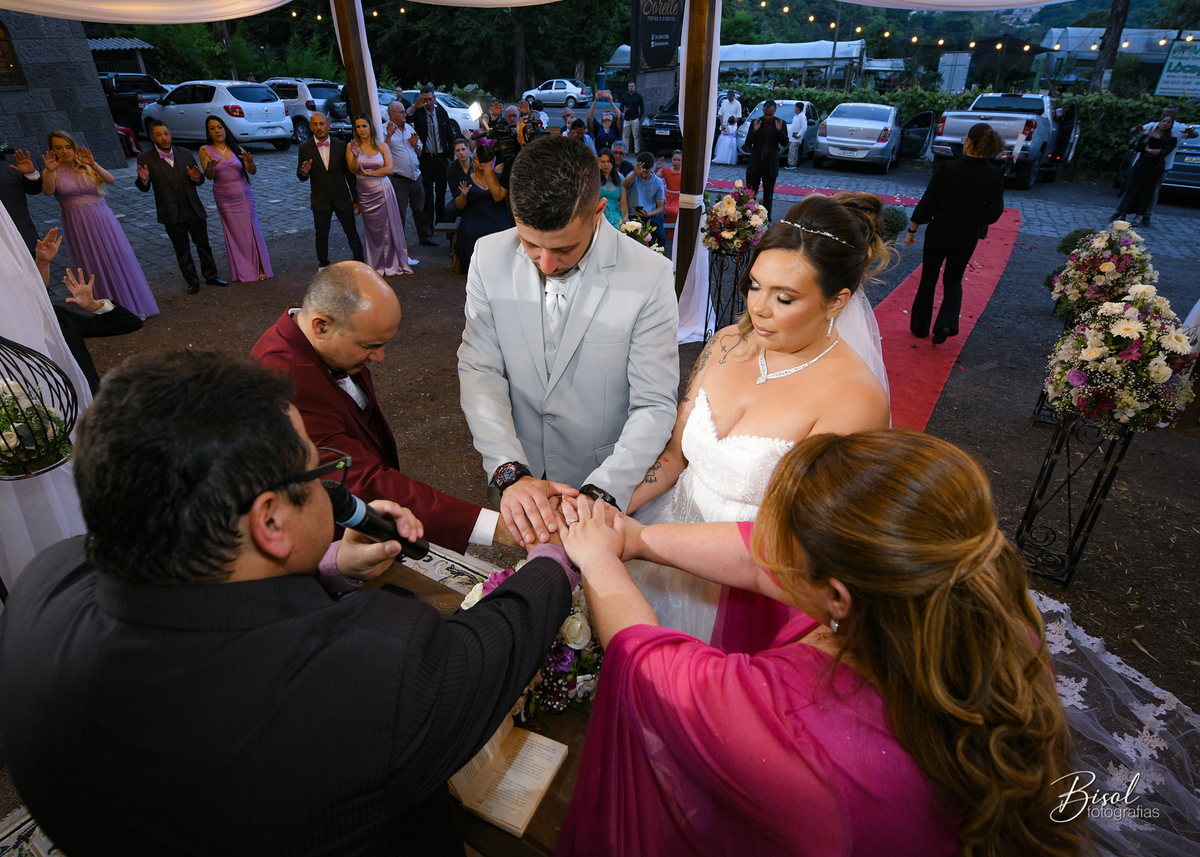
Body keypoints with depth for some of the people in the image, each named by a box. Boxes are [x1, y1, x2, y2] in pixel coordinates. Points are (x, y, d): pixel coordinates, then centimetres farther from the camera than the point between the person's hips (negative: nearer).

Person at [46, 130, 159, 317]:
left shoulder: (87, 166, 4)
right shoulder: (52, 172, 0)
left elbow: (110, 179, -13)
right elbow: (48, 191, -19)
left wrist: (94, 165, -29)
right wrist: (49, 171, -36)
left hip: (103, 222, 1)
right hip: (78, 227, -1)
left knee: (118, 262, 5)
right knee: (93, 268, 5)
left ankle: (131, 306, 18)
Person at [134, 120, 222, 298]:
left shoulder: (185, 154, 3)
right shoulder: (145, 159, -6)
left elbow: (199, 181, 8)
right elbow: (144, 188, -5)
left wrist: (196, 177, -16)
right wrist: (143, 180, -28)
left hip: (194, 210, 2)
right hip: (172, 215, -2)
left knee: (203, 244, 12)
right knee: (182, 249, 9)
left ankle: (210, 275, 26)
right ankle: (192, 281, 19)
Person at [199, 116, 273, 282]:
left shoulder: (237, 149, 2)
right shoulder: (205, 150, -2)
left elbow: (252, 171, -6)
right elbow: (209, 176, -12)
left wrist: (250, 162, -28)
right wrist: (210, 167, -34)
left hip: (244, 195, 1)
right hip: (224, 198, -1)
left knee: (251, 230, 1)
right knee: (234, 233, 5)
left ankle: (260, 268, 8)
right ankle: (243, 271, 13)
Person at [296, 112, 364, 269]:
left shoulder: (341, 146, 1)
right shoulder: (305, 148, 0)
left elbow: (350, 174, 5)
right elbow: (300, 176, 4)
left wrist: (355, 199, 4)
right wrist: (304, 172, -22)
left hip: (342, 198, 0)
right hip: (320, 200, 0)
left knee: (352, 231, 6)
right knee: (321, 235, 9)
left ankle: (359, 261, 22)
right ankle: (323, 265, 25)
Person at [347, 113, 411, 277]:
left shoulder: (382, 146, 5)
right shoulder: (352, 146, 4)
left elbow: (389, 169, -5)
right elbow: (353, 170, -7)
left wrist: (368, 173, -10)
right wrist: (355, 155, -25)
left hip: (383, 191, 0)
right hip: (365, 194, 0)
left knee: (387, 227, 1)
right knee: (372, 230, 3)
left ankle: (391, 264, 12)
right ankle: (377, 266, 12)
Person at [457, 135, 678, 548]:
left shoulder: (650, 276, -21)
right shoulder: (490, 257, -12)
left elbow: (654, 405, -19)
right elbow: (480, 371, -13)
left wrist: (599, 493, -32)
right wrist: (510, 472, -26)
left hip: (607, 485, -2)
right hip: (517, 477, 3)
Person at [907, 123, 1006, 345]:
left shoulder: (947, 169, -15)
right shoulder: (995, 175, -9)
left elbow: (926, 203, -11)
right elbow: (993, 213, -7)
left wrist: (912, 230, -1)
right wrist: (979, 223, 13)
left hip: (939, 232, -2)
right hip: (968, 236, 2)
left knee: (928, 280, 15)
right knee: (953, 281, 19)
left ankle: (920, 327, 25)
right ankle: (946, 324, -2)